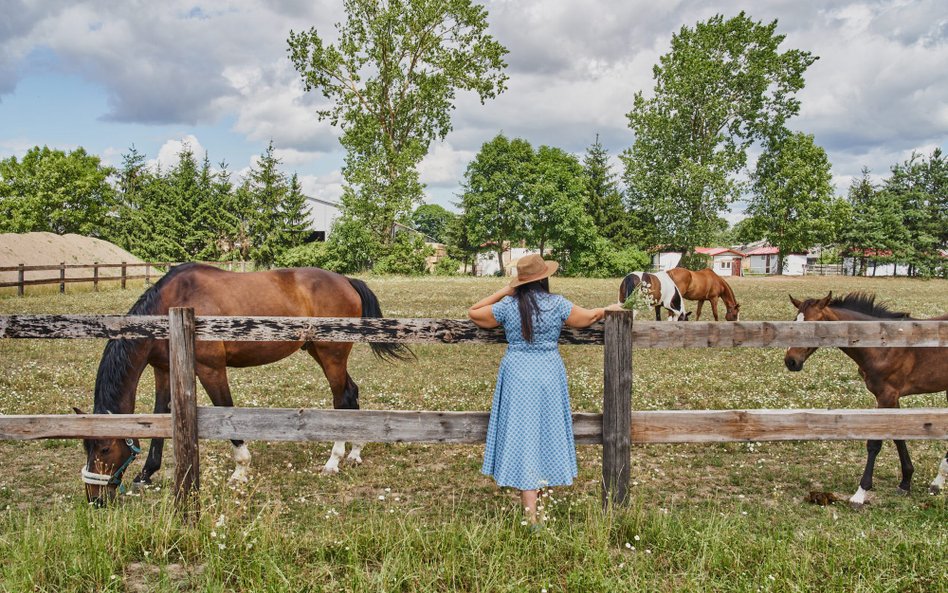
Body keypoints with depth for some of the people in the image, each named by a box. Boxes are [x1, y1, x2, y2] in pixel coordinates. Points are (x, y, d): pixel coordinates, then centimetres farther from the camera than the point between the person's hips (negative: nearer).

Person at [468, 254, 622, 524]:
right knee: (546, 431, 17)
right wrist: (608, 309, 25)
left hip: (517, 373, -1)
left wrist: (502, 292, 7)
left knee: (522, 434, 3)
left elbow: (473, 313, 5)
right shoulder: (557, 304, -6)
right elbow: (589, 317, 6)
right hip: (549, 373, 1)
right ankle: (531, 495, 30)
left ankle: (530, 509, 2)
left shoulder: (508, 306, -6)